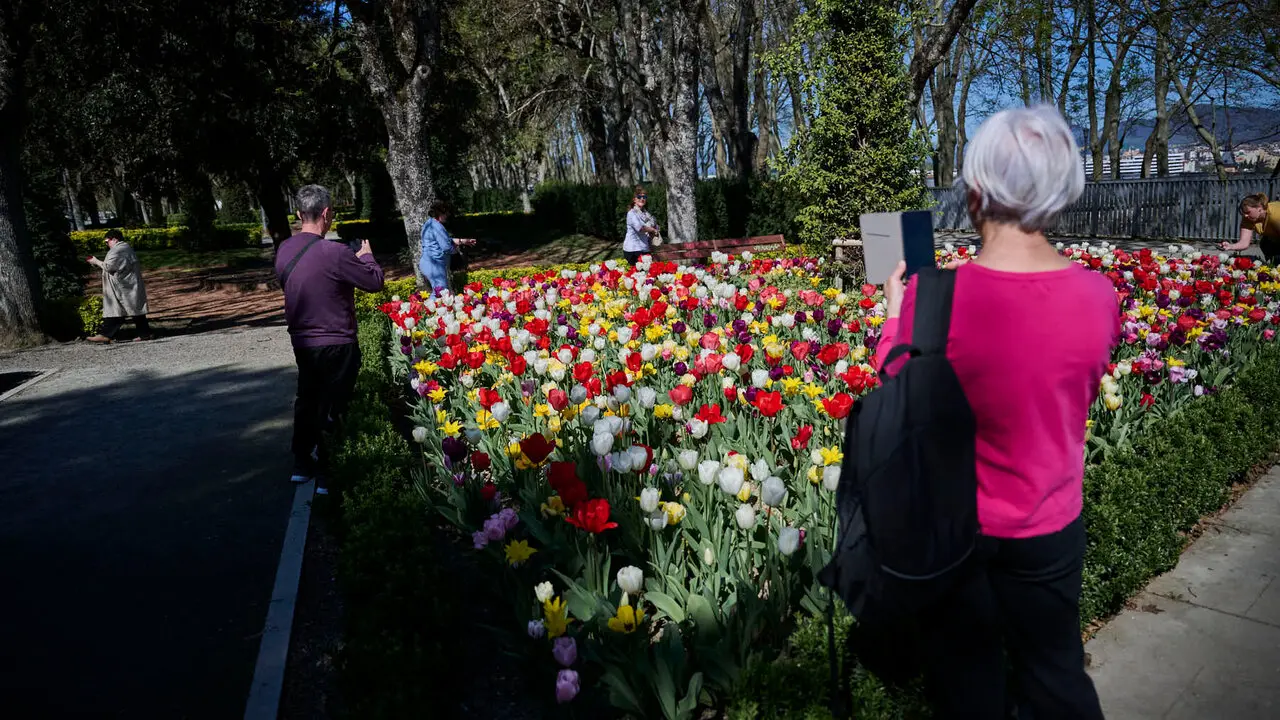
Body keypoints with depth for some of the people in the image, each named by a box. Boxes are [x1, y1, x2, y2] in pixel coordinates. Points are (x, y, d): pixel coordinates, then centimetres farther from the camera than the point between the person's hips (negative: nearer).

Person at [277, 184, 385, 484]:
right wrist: (366, 256, 6)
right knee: (333, 407, 6)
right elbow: (375, 281, -14)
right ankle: (327, 470, 14)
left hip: (301, 343, 7)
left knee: (307, 400, 19)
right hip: (335, 345, -6)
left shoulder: (284, 250, -1)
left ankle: (302, 462, 28)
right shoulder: (334, 253, -23)